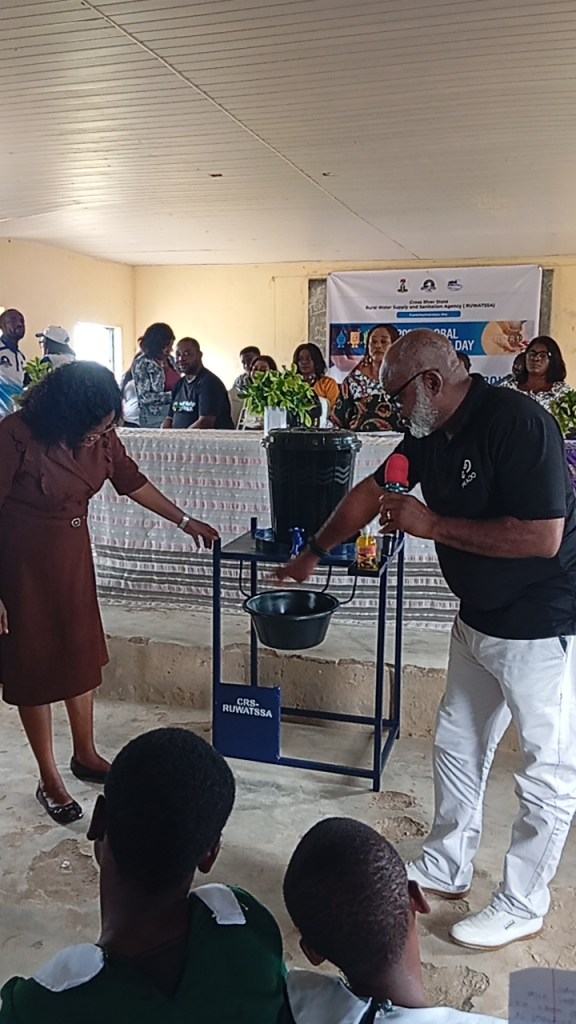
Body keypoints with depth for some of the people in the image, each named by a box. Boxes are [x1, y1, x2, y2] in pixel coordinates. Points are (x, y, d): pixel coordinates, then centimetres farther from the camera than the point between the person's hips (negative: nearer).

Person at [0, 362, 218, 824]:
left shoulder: (101, 435, -7)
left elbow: (132, 481, 8)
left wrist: (185, 521, 13)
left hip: (73, 557, 6)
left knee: (81, 653, 16)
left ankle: (85, 755, 35)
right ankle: (49, 780, 22)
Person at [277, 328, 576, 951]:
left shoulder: (516, 423, -24)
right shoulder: (431, 433, 1)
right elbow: (371, 492, 11)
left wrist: (434, 525, -24)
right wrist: (313, 554, 18)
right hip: (479, 618, 9)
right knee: (457, 747, 19)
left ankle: (521, 906, 25)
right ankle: (446, 868, 38)